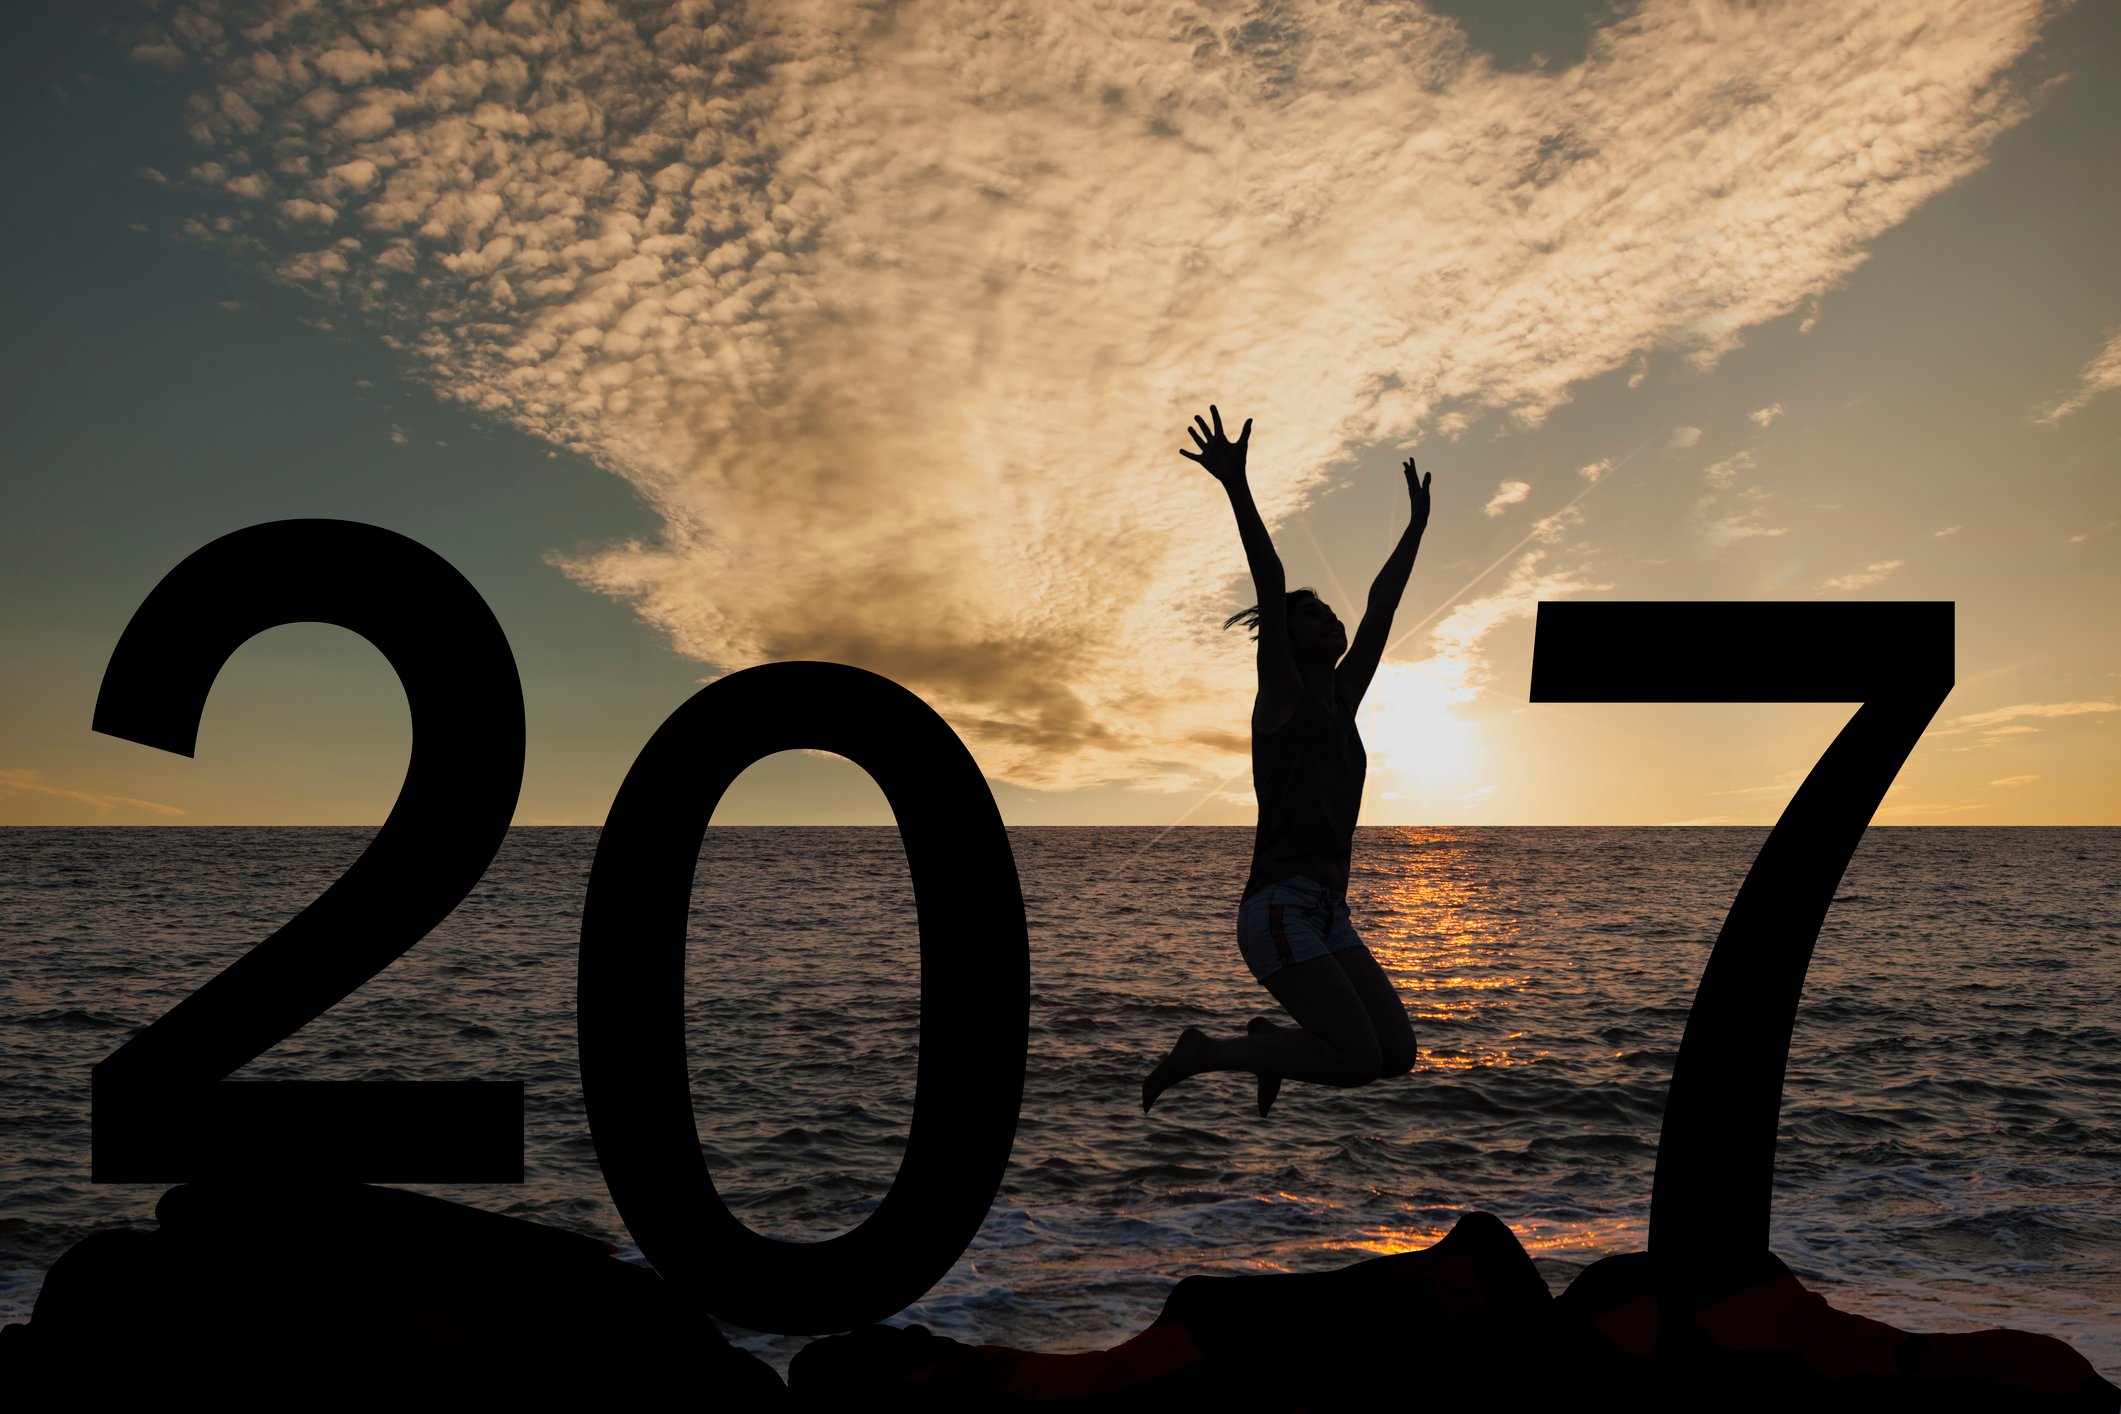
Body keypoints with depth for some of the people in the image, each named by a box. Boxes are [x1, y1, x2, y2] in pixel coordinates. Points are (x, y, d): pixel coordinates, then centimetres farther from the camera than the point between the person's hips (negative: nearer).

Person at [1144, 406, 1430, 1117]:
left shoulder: (1343, 697, 17)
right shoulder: (1282, 694, -1)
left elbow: (1382, 604, 22)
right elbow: (1270, 587, -12)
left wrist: (1417, 523, 28)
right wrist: (1237, 487, -19)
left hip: (1329, 911, 8)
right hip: (1279, 905, -8)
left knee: (1396, 1053, 0)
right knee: (1359, 1059, -15)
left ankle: (1270, 1038, 23)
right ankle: (1204, 1051, 2)